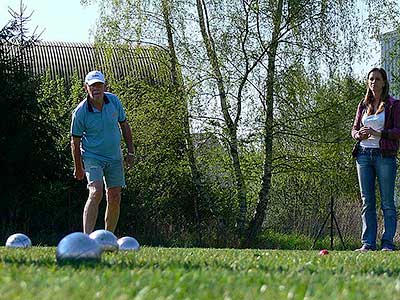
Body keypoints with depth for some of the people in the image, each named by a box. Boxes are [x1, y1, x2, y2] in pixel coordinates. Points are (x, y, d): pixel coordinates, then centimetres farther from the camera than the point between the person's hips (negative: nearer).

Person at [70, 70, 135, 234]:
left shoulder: (114, 101, -5)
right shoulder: (80, 113, -17)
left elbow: (124, 125, 9)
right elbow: (75, 141, -5)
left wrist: (130, 151, 8)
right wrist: (78, 168, 0)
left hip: (115, 157, 5)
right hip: (92, 157, -5)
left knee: (114, 199, 4)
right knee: (96, 193, -24)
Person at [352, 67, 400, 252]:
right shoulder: (363, 105, 17)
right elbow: (354, 129, 19)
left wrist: (377, 133, -19)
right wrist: (359, 135, -4)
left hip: (385, 155, -4)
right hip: (364, 155, 5)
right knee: (367, 201, 3)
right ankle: (368, 243, 5)